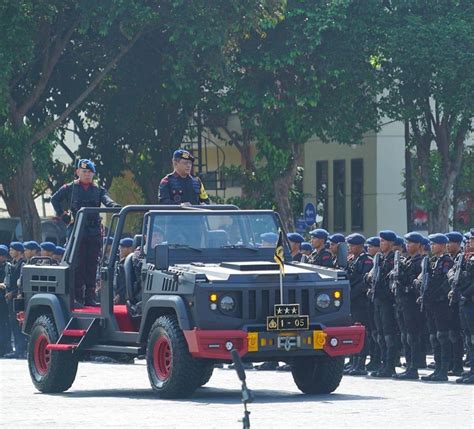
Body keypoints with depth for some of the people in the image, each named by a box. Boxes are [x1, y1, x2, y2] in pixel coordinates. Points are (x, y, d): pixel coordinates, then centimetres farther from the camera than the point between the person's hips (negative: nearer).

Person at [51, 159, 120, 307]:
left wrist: (115, 206, -27)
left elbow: (107, 200, -5)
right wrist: (63, 216, 0)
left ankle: (90, 297, 8)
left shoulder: (99, 190, 13)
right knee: (78, 265, -5)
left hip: (94, 232, 3)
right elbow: (55, 199, 9)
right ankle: (77, 297, -4)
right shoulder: (70, 188, 8)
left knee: (92, 265, 4)